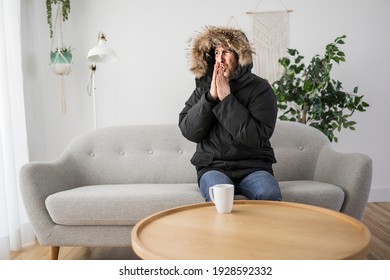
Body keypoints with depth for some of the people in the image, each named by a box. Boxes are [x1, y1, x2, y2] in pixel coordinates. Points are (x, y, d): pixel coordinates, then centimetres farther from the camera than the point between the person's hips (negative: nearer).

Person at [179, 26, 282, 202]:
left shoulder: (260, 88, -2)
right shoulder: (204, 87, 6)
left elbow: (257, 137, -14)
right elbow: (188, 131, -2)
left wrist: (226, 99, -16)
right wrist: (210, 97, -13)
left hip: (253, 166, 0)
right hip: (213, 167, 1)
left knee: (270, 194, -28)